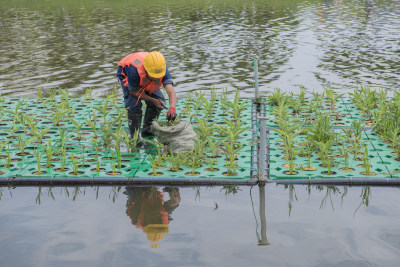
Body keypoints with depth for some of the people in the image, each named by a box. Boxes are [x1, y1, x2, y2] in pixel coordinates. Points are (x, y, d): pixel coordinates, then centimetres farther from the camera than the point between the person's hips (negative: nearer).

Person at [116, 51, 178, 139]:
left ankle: (147, 131, 14)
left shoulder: (162, 69, -37)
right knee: (134, 105, -21)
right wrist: (153, 100, -30)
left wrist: (172, 108, -64)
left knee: (160, 100, -7)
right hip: (126, 76, -4)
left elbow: (171, 91, -44)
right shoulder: (134, 70, -45)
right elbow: (133, 92, -30)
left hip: (146, 81, 4)